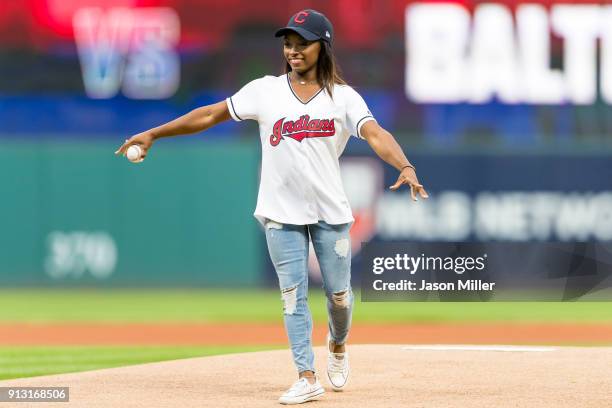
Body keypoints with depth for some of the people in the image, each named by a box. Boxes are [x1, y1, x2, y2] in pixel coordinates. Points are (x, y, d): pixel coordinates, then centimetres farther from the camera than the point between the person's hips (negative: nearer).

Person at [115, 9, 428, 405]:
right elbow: (210, 115, 4)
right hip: (282, 213, 1)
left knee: (339, 293, 5)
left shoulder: (344, 97, -2)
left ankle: (338, 346, 36)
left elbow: (375, 134, -16)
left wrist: (405, 166, -35)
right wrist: (154, 133, 0)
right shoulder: (266, 91, 2)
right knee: (294, 294, -2)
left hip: (331, 211, 0)